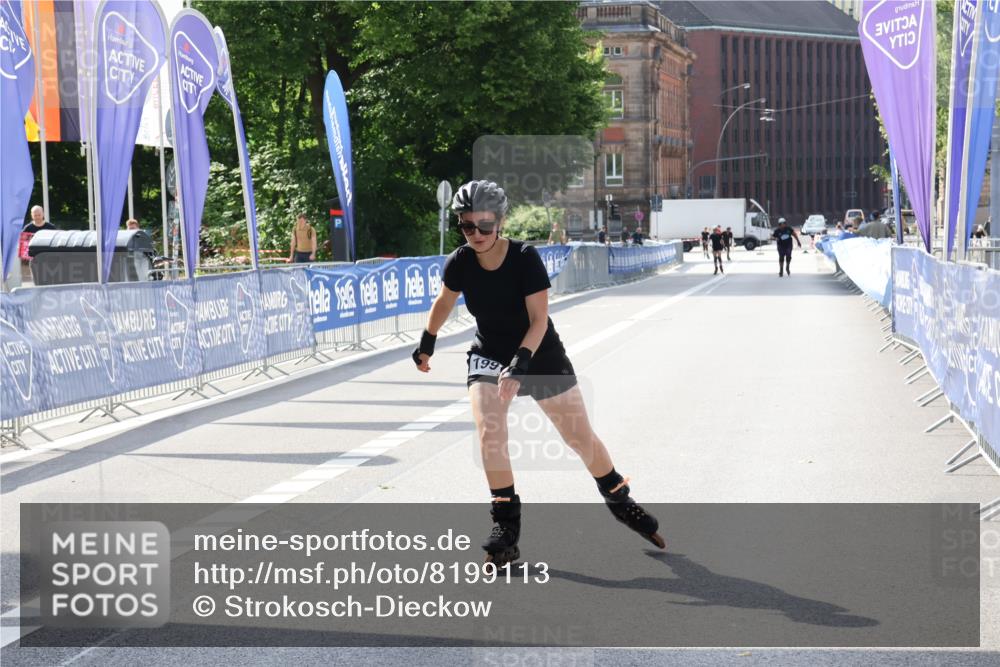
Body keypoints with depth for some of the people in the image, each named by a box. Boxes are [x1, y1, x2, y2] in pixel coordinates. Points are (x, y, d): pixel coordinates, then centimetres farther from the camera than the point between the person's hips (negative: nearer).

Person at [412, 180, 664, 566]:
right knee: (489, 434, -20)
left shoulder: (525, 258, -23)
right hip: (488, 356, 2)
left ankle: (620, 503, 29)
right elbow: (444, 301, 8)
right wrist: (427, 343, 16)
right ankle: (506, 528, -9)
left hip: (540, 356, -2)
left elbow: (539, 320, -25)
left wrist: (521, 362, -37)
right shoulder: (460, 263, -14)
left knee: (581, 438, 4)